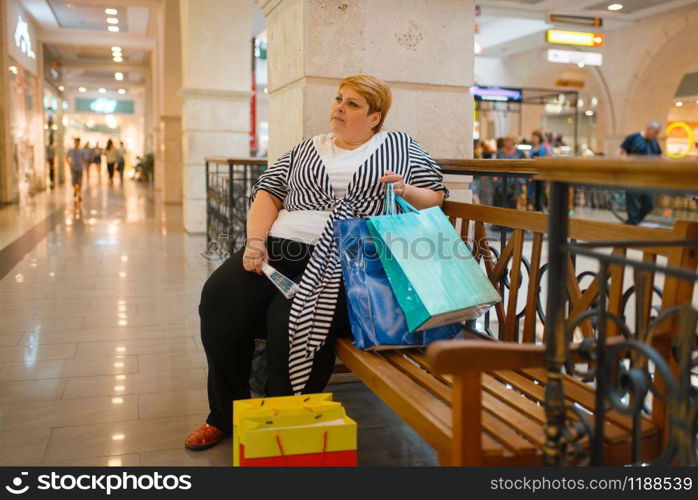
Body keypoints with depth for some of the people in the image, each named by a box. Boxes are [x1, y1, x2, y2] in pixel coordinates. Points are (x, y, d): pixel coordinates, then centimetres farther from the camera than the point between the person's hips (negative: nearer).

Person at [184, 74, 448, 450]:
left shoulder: (400, 147, 17)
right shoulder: (307, 148, 24)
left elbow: (437, 198, 13)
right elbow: (268, 193, 15)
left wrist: (407, 192, -8)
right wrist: (255, 241, -2)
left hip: (343, 261, -4)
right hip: (279, 249, 4)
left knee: (293, 318, -31)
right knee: (220, 297, -21)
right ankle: (226, 415, -1)